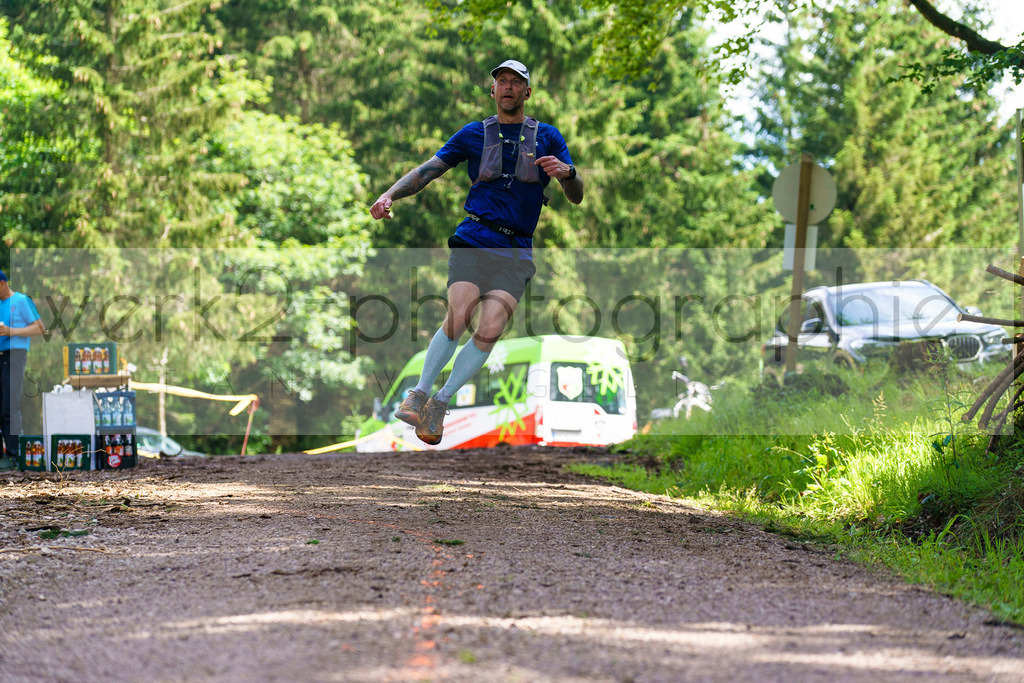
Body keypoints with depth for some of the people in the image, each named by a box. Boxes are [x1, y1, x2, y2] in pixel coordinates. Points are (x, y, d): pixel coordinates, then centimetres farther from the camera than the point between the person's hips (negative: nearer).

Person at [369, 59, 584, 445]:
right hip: (473, 240, -1)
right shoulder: (475, 134, 13)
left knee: (490, 330, -18)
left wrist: (566, 172, -14)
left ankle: (440, 404, -4)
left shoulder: (547, 137, 13)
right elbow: (428, 170, 11)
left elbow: (576, 197, 9)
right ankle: (418, 396, -8)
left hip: (517, 251, 1)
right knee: (459, 317, -22)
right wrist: (390, 195, -6)